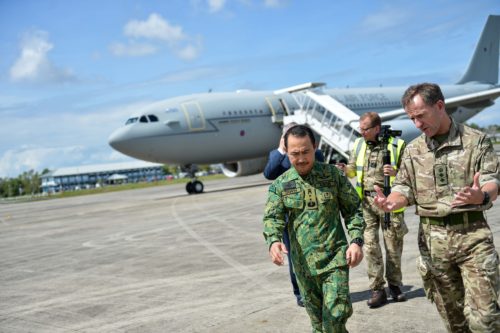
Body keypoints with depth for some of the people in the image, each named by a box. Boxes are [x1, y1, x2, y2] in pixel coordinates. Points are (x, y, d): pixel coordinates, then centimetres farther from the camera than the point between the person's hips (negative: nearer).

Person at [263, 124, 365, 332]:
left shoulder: (333, 175, 1)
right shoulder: (280, 185, 2)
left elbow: (353, 209, 5)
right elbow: (272, 217, -7)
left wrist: (356, 241, -8)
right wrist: (274, 241, -28)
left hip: (335, 257, -2)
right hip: (303, 263, 2)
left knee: (336, 316, -11)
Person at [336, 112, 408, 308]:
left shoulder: (397, 145, -5)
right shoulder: (359, 144, 7)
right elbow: (353, 170, 16)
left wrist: (395, 173, -22)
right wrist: (345, 169, -6)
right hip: (366, 201, 3)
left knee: (393, 247, 7)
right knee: (370, 246, -1)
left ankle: (394, 286, 25)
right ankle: (377, 290, 8)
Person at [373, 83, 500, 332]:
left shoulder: (476, 140, -1)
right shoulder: (412, 150, 9)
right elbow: (404, 188, 11)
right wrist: (392, 202, -13)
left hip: (472, 234, -3)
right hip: (433, 238, 3)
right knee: (451, 313, 12)